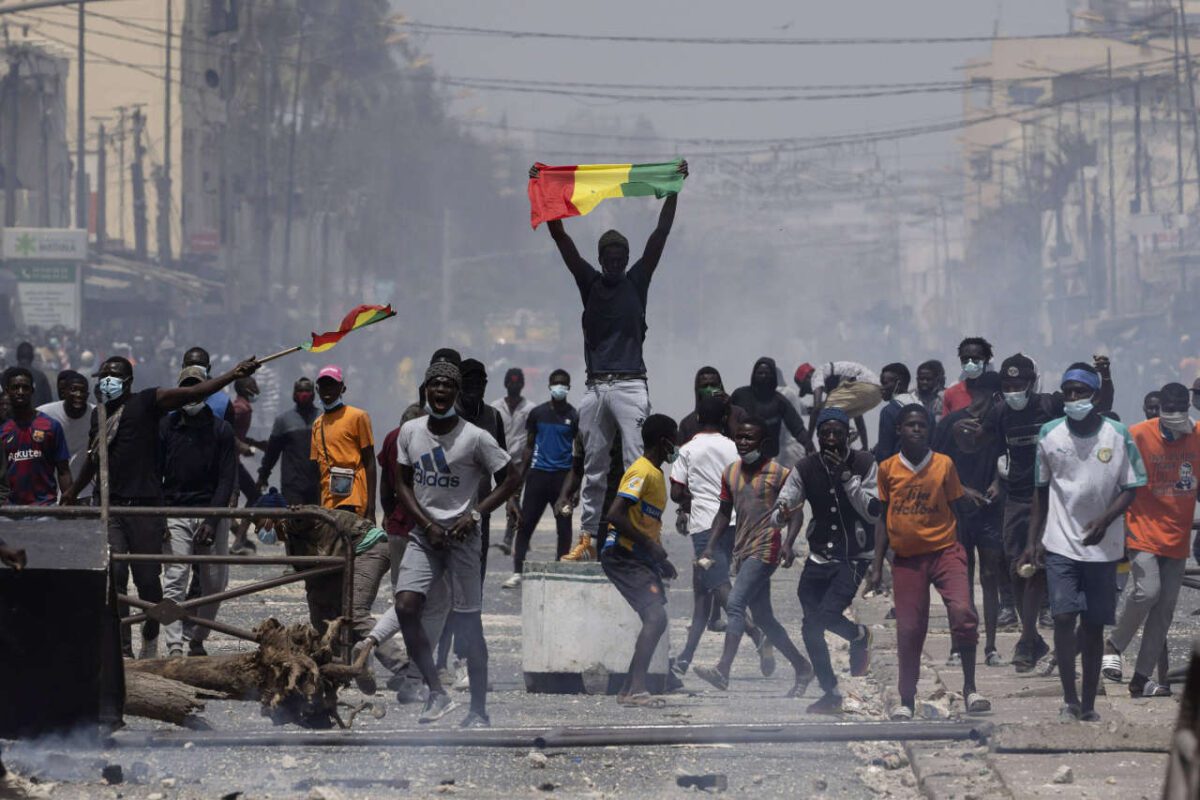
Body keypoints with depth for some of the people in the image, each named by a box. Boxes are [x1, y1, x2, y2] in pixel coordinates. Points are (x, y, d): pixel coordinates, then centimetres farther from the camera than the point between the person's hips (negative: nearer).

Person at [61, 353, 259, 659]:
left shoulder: (146, 402, 0)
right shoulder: (99, 415, 17)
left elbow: (192, 393, -10)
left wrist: (233, 376, -22)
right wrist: (73, 491, 42)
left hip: (145, 506, -4)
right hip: (110, 507, 4)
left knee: (147, 578, 1)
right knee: (114, 575, -6)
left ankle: (150, 637, 25)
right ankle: (122, 649, -4)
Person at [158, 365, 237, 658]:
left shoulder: (221, 430, 5)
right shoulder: (166, 426, 6)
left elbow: (227, 479, 0)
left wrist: (212, 519, -12)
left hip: (210, 513, 1)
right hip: (175, 514, -1)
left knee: (215, 584, 3)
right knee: (174, 580, -12)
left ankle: (198, 640, 18)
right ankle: (174, 646, -17)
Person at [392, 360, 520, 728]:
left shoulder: (475, 438, -9)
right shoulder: (410, 431, 4)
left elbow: (510, 479, -3)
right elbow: (403, 483, 10)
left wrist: (475, 515, -12)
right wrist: (427, 525, -4)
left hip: (462, 536, -4)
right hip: (424, 534, 4)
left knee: (469, 624, -1)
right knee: (406, 606, -15)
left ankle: (478, 710, 7)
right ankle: (436, 693, -4)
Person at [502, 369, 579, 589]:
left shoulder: (574, 416, 4)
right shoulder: (538, 414, 9)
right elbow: (529, 446, 14)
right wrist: (519, 476, 7)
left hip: (563, 476, -1)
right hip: (538, 473, 1)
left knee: (564, 527, 1)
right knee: (525, 523, -4)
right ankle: (517, 573, -2)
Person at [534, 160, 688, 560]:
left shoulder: (637, 282, 7)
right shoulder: (589, 282, 11)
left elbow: (661, 234, 3)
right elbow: (560, 236, 8)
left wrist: (674, 188, -1)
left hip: (630, 384, -3)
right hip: (596, 387, 3)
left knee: (636, 463, -10)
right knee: (594, 467, 7)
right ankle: (588, 534, 9)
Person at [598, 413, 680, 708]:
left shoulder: (655, 473, 18)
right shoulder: (641, 472, -14)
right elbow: (616, 515, -24)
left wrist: (660, 559, 18)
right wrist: (650, 546, -22)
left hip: (640, 558, 10)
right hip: (623, 556, -10)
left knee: (655, 620, 8)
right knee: (656, 617, -19)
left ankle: (629, 690, 12)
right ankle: (637, 689, -22)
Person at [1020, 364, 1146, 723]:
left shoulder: (1118, 435, -3)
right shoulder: (1050, 434, 3)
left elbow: (1130, 488, -1)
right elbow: (1041, 491, 11)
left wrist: (1105, 520, -17)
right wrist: (1033, 541, 8)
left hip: (1102, 546, -1)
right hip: (1060, 543, 1)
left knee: (1094, 625, 4)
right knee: (1063, 616, -12)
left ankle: (1089, 703, 13)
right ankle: (1070, 700, -4)